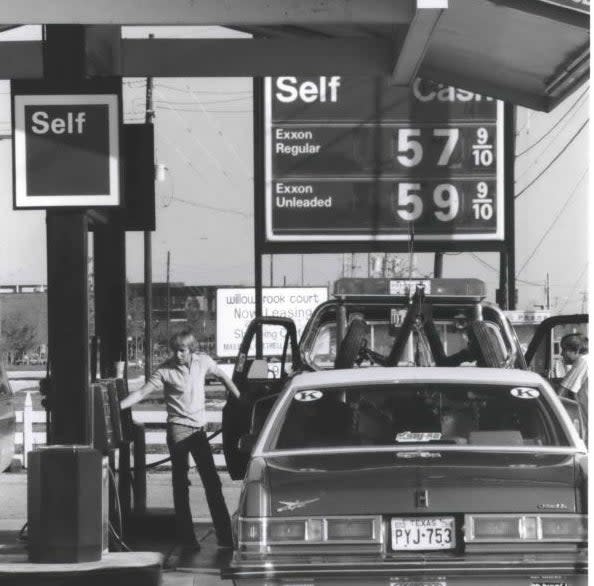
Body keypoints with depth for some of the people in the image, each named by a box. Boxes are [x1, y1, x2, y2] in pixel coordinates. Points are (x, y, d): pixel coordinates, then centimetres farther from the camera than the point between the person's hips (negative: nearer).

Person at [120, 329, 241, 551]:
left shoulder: (203, 361, 1)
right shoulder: (165, 371, -10)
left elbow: (222, 376, 18)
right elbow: (141, 392, -13)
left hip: (199, 428, 4)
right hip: (178, 428, -4)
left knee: (212, 482, 5)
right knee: (180, 483, -2)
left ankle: (225, 535, 11)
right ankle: (186, 537, 2)